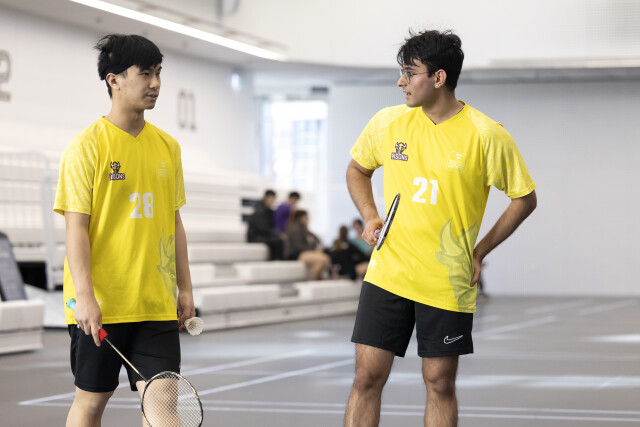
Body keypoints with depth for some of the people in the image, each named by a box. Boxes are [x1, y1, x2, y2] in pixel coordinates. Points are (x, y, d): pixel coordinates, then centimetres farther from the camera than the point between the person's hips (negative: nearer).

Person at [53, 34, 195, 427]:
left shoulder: (167, 146, 10)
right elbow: (76, 226, -12)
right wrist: (85, 297, -19)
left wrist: (185, 288, 13)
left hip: (157, 303, 5)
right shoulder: (87, 145, -7)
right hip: (100, 305, -4)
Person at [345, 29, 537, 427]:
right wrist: (370, 217, 4)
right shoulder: (387, 122, 1)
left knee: (440, 383, 5)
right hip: (388, 274, 2)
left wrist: (479, 253, -2)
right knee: (368, 377, -2)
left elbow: (524, 198, 1)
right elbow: (357, 169, 21)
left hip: (448, 285, -2)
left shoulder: (487, 135, -9)